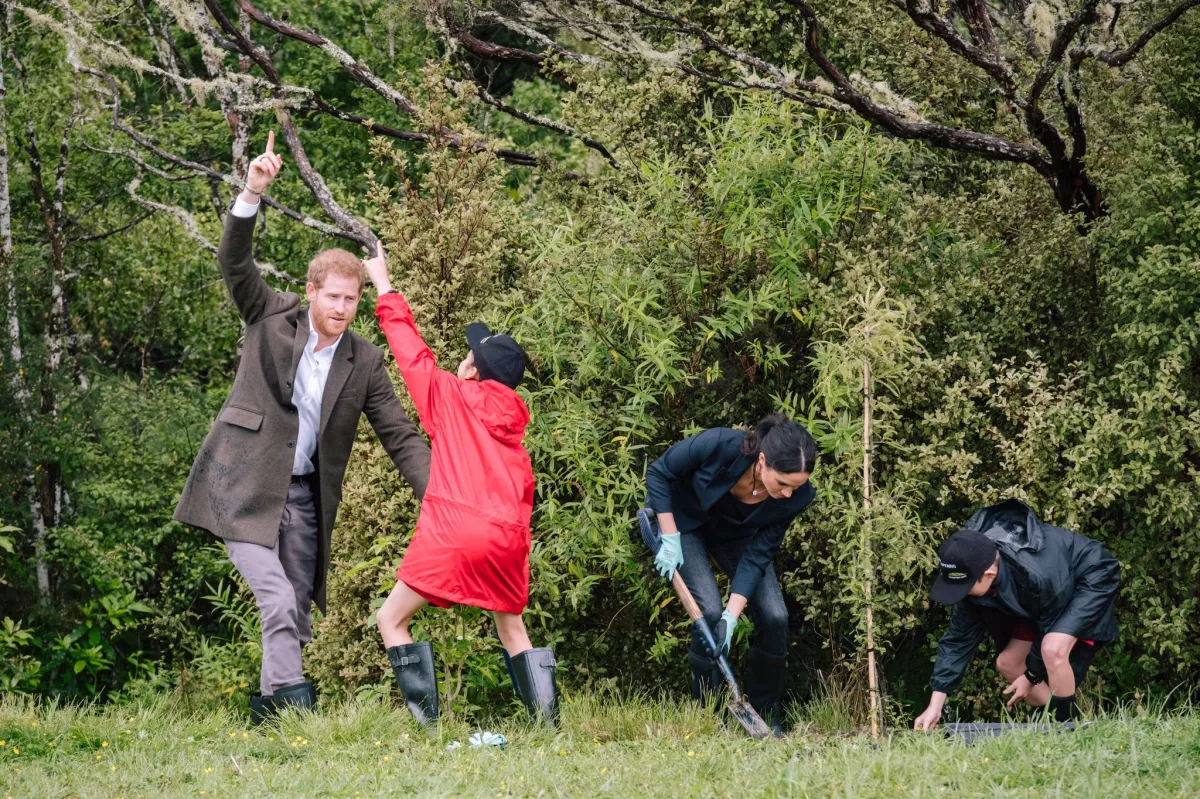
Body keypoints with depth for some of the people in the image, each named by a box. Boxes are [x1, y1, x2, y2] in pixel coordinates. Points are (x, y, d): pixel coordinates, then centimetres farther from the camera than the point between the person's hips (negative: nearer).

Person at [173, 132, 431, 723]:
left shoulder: (364, 362, 4)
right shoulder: (271, 319, -1)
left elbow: (400, 436, 5)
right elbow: (234, 260, -14)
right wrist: (252, 193, -30)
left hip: (304, 498, 4)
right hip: (244, 491, -4)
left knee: (297, 615, 4)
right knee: (278, 601, -18)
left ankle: (269, 708, 15)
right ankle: (290, 702, -17)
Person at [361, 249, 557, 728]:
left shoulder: (450, 395, 5)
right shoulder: (514, 419, 19)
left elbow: (410, 348, 13)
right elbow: (523, 486, 20)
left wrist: (383, 284, 22)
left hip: (453, 531, -6)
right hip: (507, 537, 6)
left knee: (392, 619, 5)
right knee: (511, 627, 21)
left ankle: (425, 720, -8)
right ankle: (547, 718, 8)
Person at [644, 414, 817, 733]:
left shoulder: (796, 497, -29)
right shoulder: (720, 446, -40)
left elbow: (757, 555, -22)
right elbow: (659, 473, -22)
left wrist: (732, 615, -29)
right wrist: (670, 539, -24)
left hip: (735, 534, 3)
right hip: (683, 518, -3)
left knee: (774, 616, -10)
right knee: (709, 609, -20)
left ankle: (767, 718, 8)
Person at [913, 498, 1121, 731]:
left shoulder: (1036, 574, -42)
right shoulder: (971, 571, -21)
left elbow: (1050, 629, -24)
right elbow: (959, 638, -12)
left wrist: (1031, 676, -9)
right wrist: (935, 706, -13)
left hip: (1091, 579, -8)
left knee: (1053, 649, -30)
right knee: (1007, 663, 4)